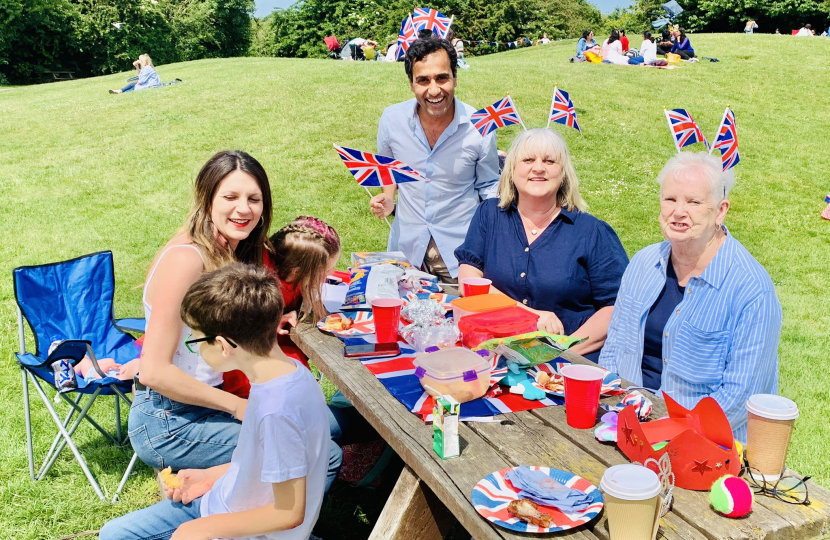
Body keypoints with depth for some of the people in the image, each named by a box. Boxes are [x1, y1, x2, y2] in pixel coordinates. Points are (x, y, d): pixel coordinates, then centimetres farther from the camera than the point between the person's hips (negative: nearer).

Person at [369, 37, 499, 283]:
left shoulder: (479, 127, -13)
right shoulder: (392, 118, -8)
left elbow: (488, 185, 2)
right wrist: (387, 197, -5)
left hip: (461, 249, -2)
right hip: (406, 245, 2)